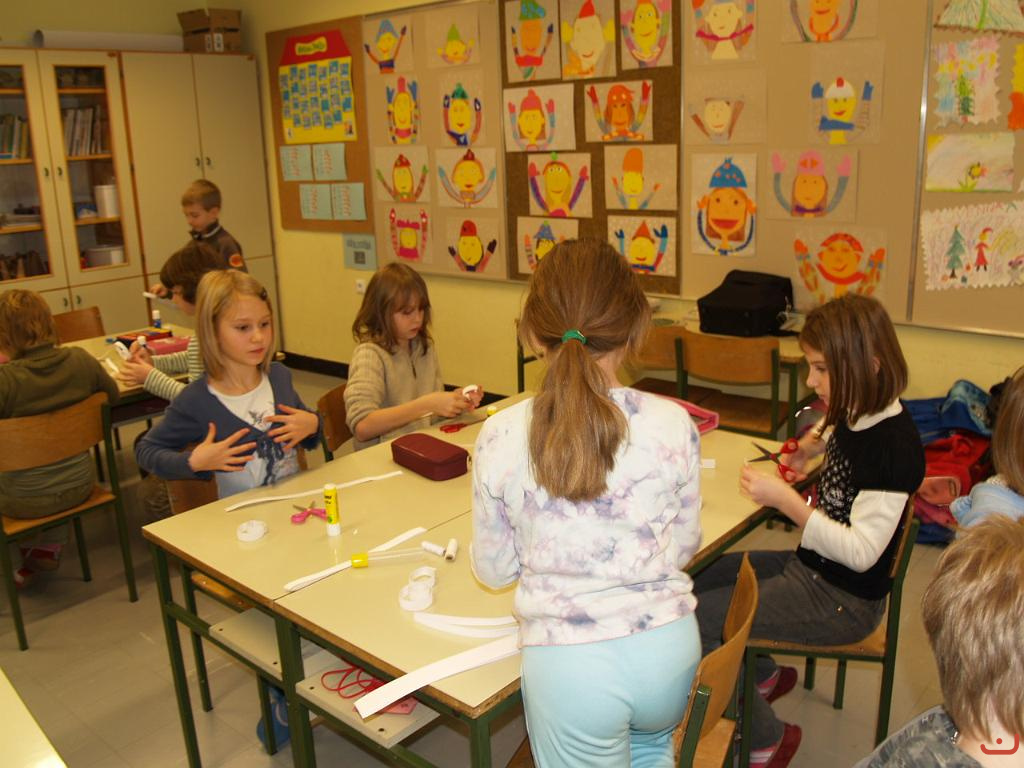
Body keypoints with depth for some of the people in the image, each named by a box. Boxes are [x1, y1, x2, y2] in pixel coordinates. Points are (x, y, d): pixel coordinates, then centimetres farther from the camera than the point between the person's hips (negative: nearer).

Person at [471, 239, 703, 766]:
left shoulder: (500, 437, -14)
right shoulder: (674, 425, -12)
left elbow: (493, 570, -2)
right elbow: (685, 547, 3)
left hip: (568, 661, -2)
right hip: (666, 646, 3)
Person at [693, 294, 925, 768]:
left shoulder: (893, 445, -27)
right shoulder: (858, 415, 0)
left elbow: (861, 551, -29)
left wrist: (785, 499, -33)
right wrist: (814, 442, 9)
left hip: (843, 601, -9)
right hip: (811, 568, 10)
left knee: (691, 621, -15)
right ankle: (766, 677, 30)